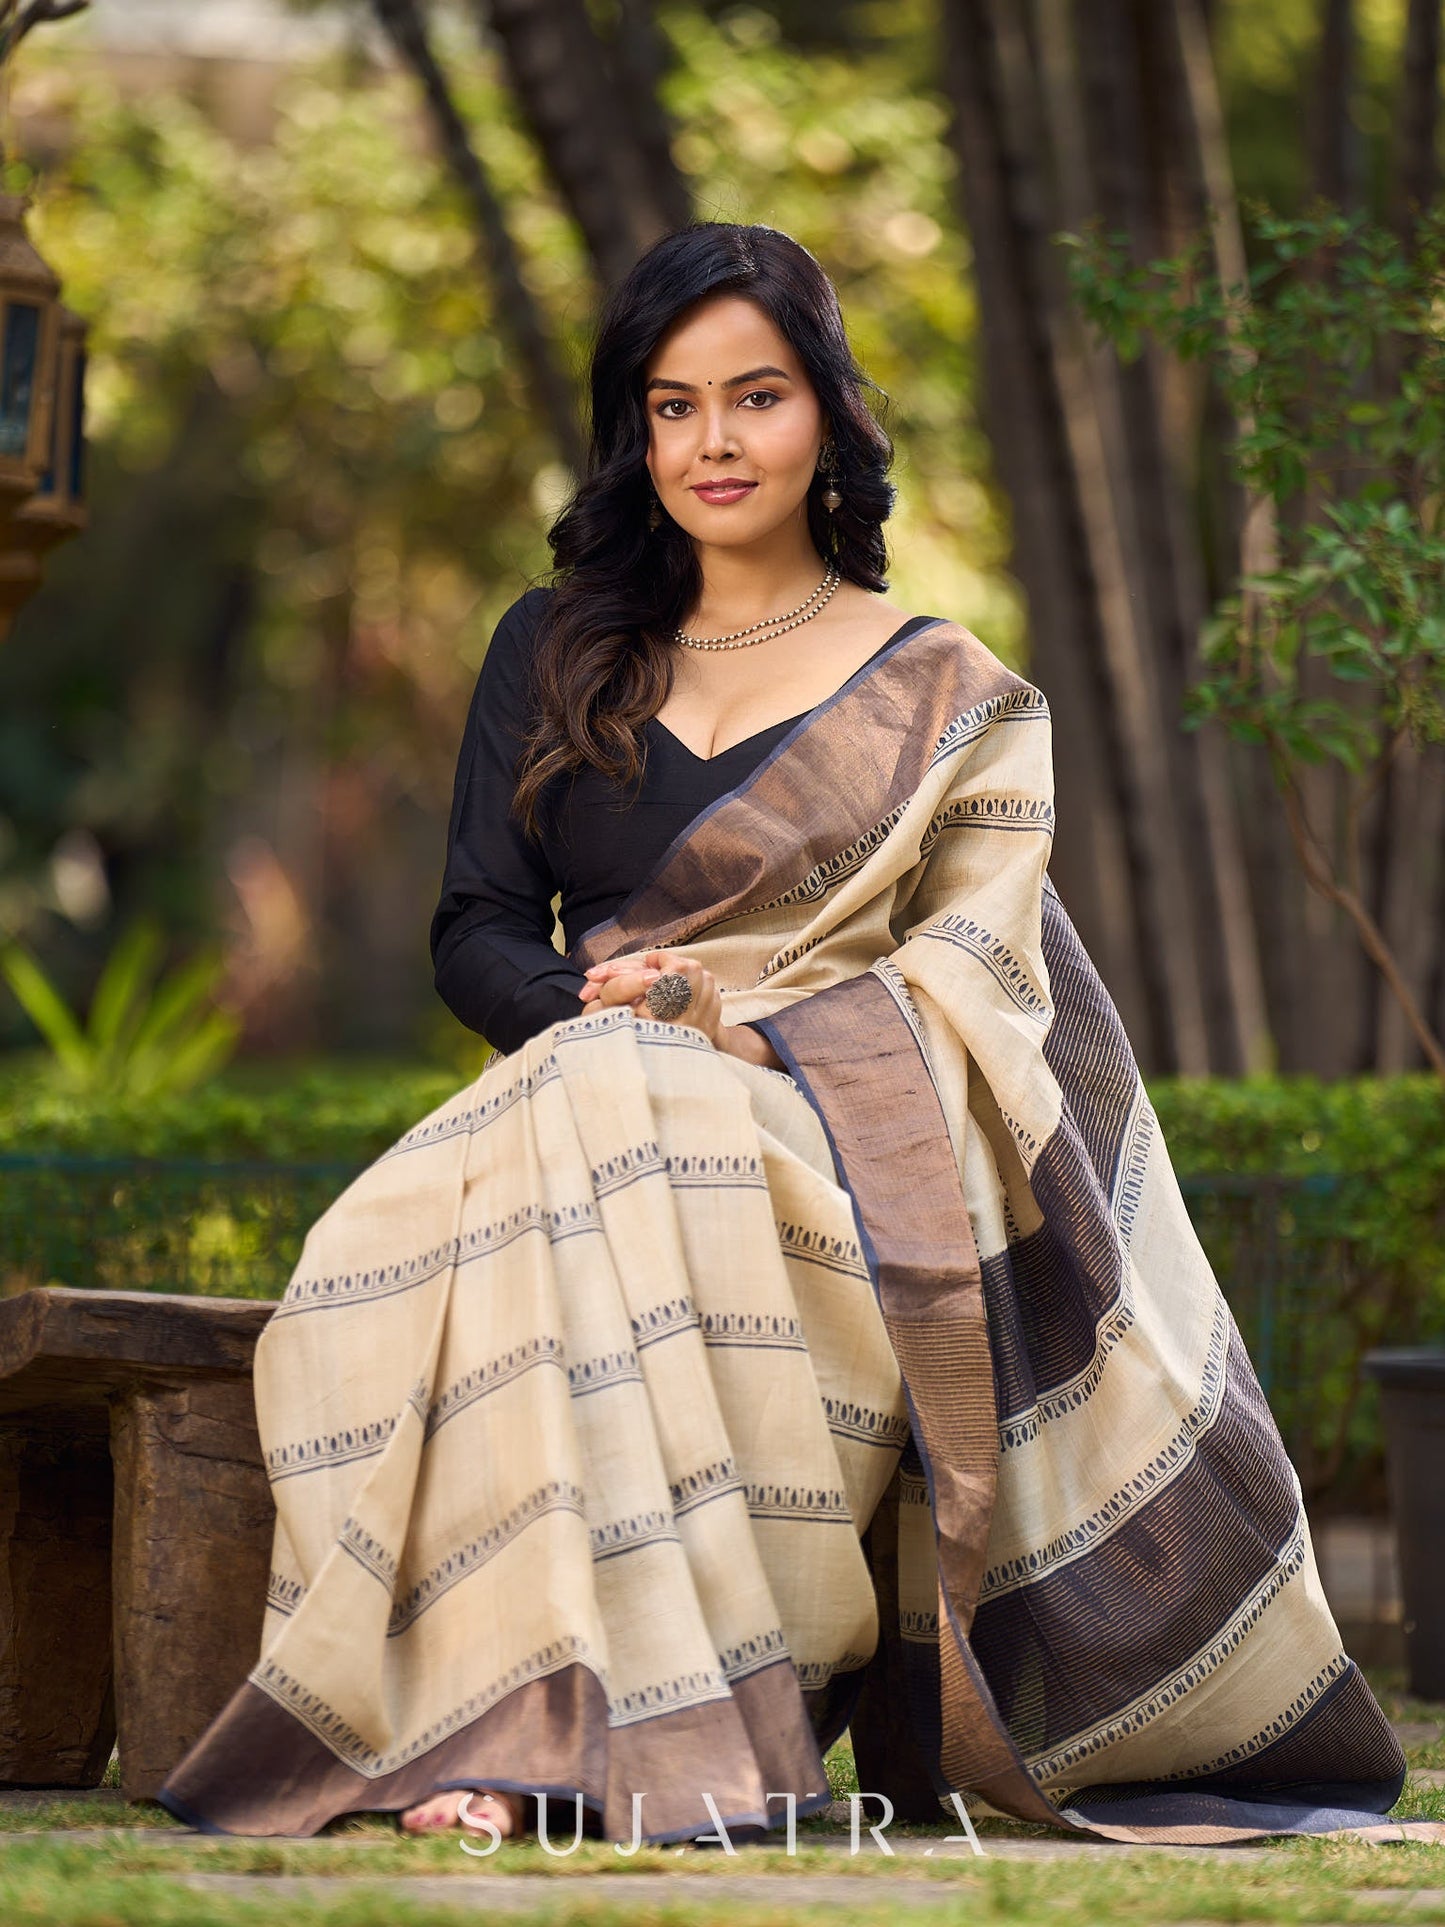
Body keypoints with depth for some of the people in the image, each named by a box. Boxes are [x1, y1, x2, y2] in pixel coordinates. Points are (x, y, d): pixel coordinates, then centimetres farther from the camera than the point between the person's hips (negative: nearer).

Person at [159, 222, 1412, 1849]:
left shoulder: (948, 697, 12)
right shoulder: (555, 653, 21)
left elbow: (971, 976, 1)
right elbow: (474, 935, 15)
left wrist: (730, 1030, -16)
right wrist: (595, 1003, -10)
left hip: (842, 1153, -3)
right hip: (571, 1093, 3)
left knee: (599, 1154, -39)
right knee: (399, 1247, -34)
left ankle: (567, 1728, -42)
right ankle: (507, 1720, -40)